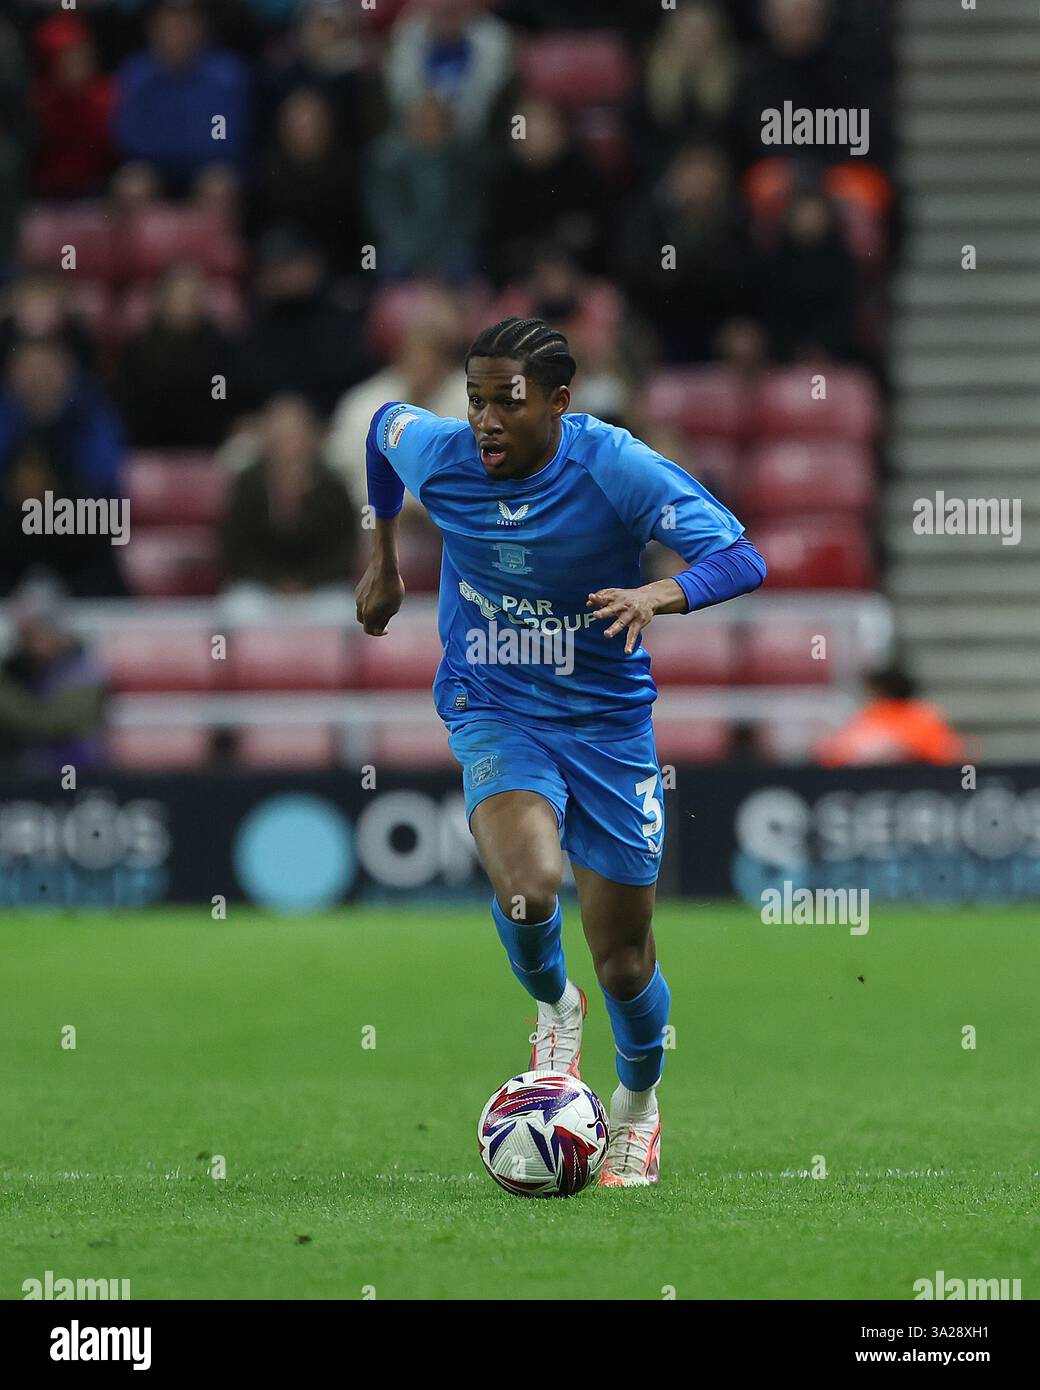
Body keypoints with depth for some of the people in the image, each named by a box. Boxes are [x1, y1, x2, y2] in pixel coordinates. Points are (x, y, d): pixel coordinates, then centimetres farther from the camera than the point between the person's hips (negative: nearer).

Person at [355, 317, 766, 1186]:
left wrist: (656, 596, -43)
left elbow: (742, 558, -24)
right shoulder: (434, 454, -12)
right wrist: (385, 560, 22)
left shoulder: (615, 467, -20)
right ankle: (554, 1007, 6)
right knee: (528, 887, -29)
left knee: (623, 963, 5)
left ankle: (639, 1107, 37)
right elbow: (384, 423, 14)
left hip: (606, 718, 0)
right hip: (494, 712, 1)